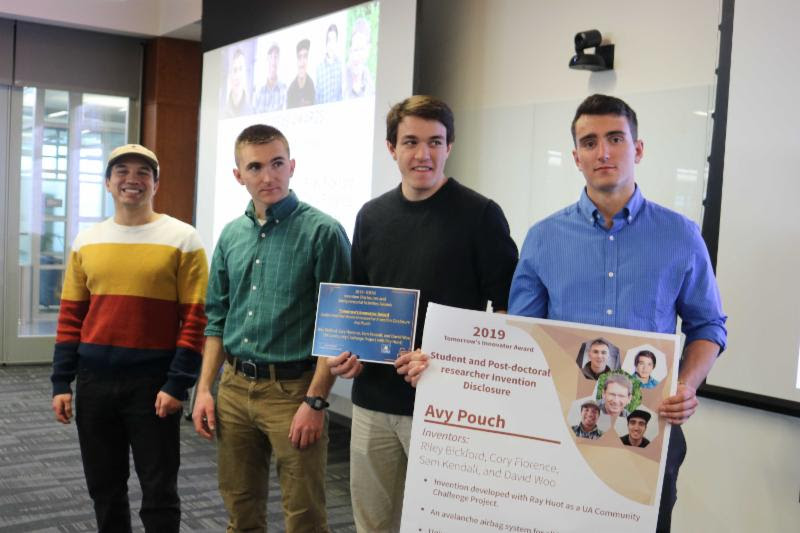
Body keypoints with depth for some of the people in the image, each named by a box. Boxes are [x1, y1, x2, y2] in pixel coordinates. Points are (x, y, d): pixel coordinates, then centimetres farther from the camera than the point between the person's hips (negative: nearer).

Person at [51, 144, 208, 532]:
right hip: (94, 382, 4)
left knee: (158, 491, 5)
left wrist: (177, 385, -13)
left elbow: (195, 319, -9)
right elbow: (70, 316, 10)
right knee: (103, 486, 15)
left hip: (153, 383, -4)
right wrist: (61, 382, 5)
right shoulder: (86, 241, 8)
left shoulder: (182, 239, -6)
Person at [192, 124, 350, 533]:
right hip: (234, 388, 6)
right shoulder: (231, 235, 9)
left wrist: (315, 401, -16)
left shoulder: (322, 231, -10)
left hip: (292, 390, -5)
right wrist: (204, 388, 8)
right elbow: (217, 318, 15)